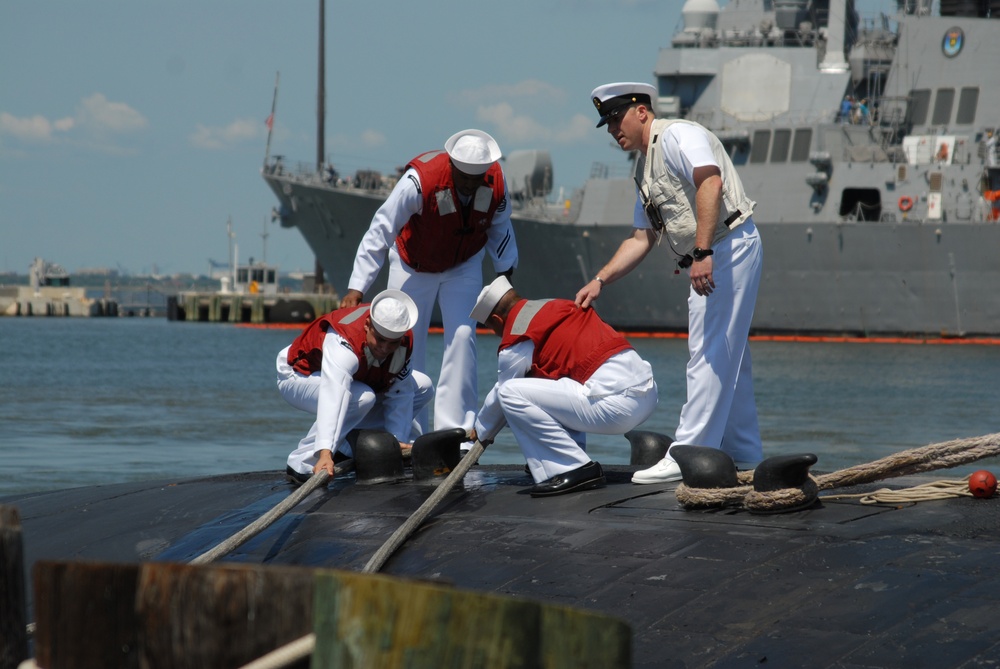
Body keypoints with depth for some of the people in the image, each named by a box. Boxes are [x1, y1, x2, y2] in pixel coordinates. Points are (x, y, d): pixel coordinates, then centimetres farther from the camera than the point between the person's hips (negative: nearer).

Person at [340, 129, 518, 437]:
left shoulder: (496, 182, -22)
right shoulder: (420, 180, -34)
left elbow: (500, 228, 0)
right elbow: (379, 232, -30)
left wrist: (506, 274, 3)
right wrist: (356, 288, -32)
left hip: (463, 266, 2)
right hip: (413, 266, -2)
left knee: (462, 335, -12)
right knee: (405, 342, -3)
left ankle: (453, 429, -11)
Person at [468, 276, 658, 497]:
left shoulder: (515, 341, -3)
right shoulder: (557, 306, 22)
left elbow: (500, 397, 12)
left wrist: (481, 433, 33)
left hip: (616, 402, -9)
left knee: (511, 392, -8)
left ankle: (576, 470, -10)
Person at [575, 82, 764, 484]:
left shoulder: (676, 135, -8)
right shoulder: (645, 168, 22)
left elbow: (711, 183, -24)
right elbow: (641, 240, 24)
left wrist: (702, 253, -30)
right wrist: (600, 281, 14)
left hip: (729, 245, -10)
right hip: (710, 264, 11)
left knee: (710, 355, -10)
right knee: (728, 358, 14)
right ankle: (743, 455, 21)